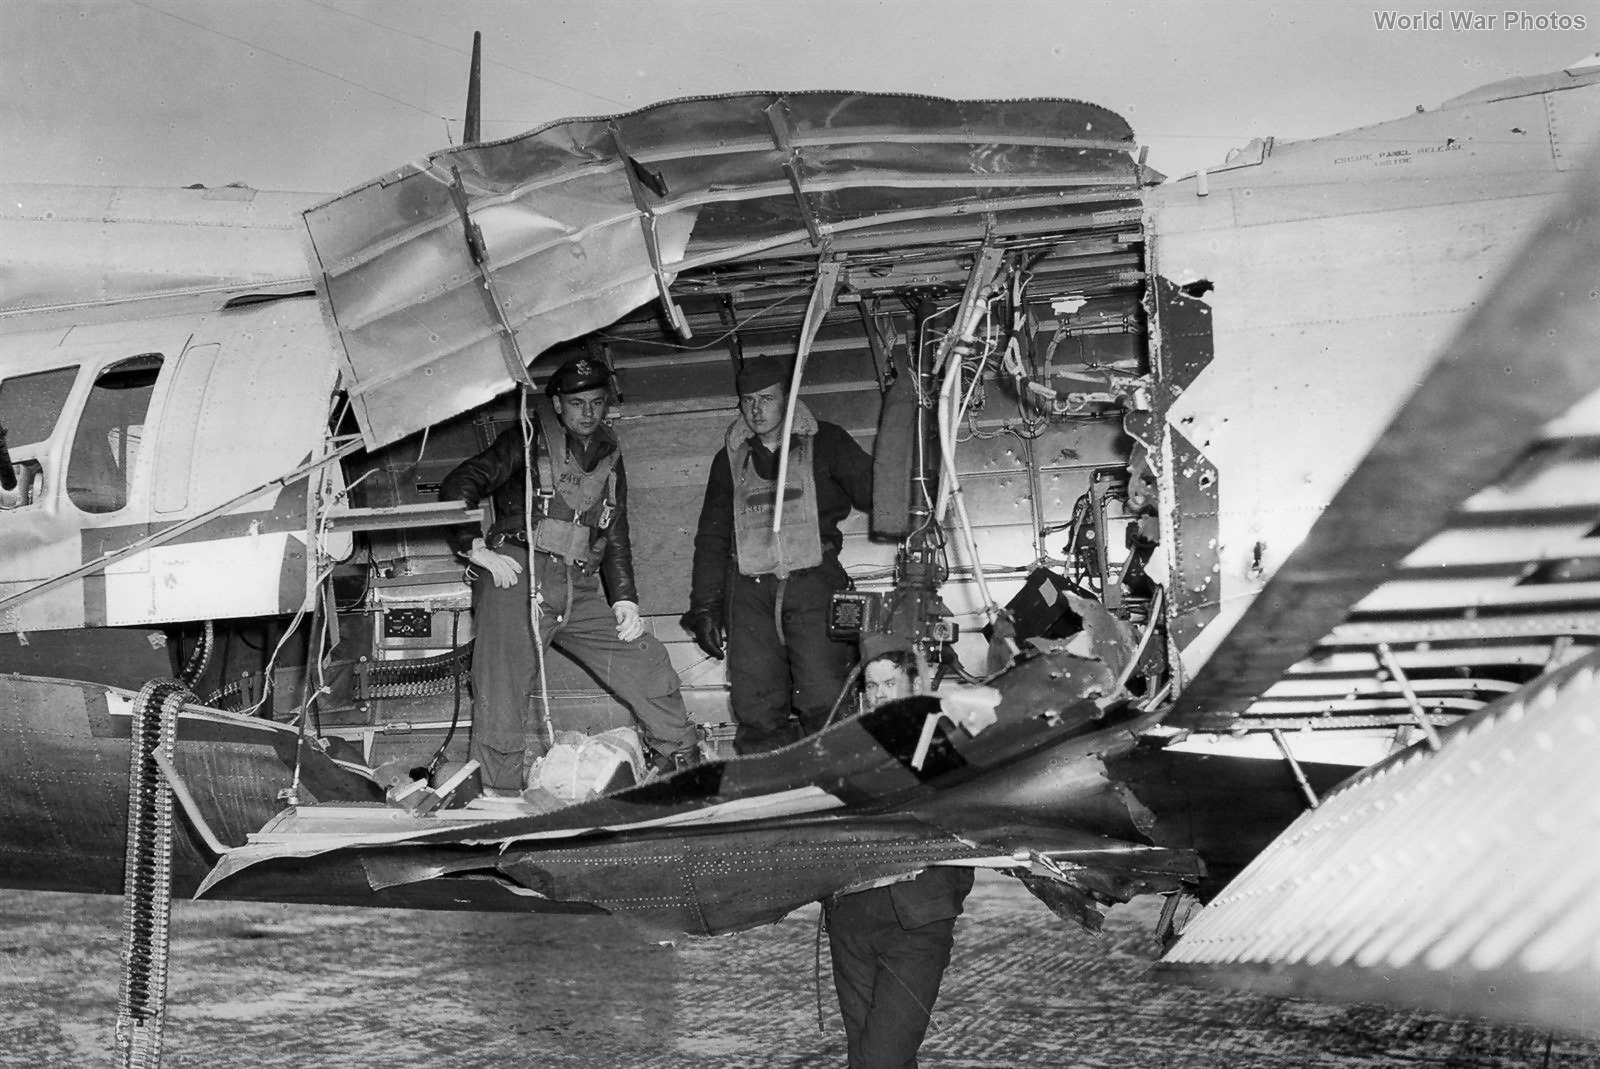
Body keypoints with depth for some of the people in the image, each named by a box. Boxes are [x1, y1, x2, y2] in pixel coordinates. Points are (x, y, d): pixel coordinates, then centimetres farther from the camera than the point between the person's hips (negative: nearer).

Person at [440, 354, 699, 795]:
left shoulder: (609, 459, 21)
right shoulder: (526, 442, 4)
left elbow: (616, 538, 22)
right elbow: (458, 486, -2)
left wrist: (625, 598, 9)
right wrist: (477, 548, -13)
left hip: (580, 592, 5)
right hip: (518, 577, -5)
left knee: (646, 658, 2)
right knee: (503, 694, -10)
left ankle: (683, 763, 15)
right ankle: (498, 795, -2)